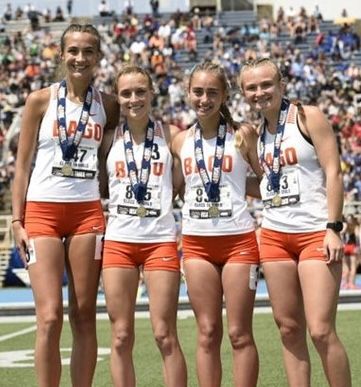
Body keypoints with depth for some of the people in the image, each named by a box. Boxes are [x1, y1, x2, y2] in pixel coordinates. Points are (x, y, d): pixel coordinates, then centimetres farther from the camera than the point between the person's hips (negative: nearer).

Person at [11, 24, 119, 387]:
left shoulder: (108, 105, 8)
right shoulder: (40, 100, 3)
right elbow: (23, 164, 4)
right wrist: (17, 220, -2)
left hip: (88, 213, 2)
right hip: (43, 211, -2)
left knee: (84, 316, 3)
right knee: (50, 317, -10)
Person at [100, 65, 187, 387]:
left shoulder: (170, 134, 3)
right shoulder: (110, 137, 7)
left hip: (160, 240, -2)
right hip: (118, 240, 2)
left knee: (165, 336, -4)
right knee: (121, 337, 2)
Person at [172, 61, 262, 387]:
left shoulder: (243, 134, -2)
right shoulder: (181, 141, 8)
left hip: (238, 240, -3)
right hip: (196, 242, 3)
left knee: (240, 334, -1)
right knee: (207, 333, 6)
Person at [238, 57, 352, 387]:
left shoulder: (308, 116, -5)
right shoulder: (256, 132, 12)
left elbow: (333, 172, -10)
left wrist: (333, 228, -16)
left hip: (315, 233, -6)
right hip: (275, 236, 6)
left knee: (321, 331, -13)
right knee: (289, 329, 5)